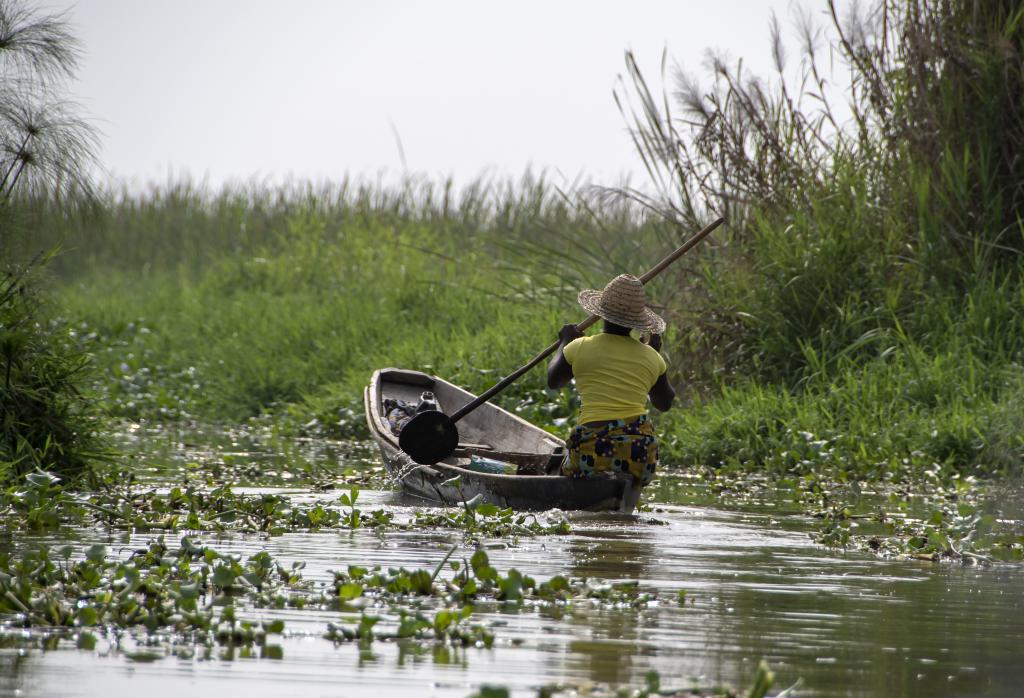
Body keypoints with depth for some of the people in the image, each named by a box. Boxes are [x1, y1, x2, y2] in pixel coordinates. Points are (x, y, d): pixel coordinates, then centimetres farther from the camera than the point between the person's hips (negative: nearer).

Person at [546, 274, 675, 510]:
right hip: (640, 452, 2)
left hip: (592, 450, -2)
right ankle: (626, 506, 1)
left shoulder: (580, 348, 3)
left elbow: (553, 381, 24)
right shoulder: (651, 357, 9)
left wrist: (565, 342, 40)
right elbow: (665, 403, 29)